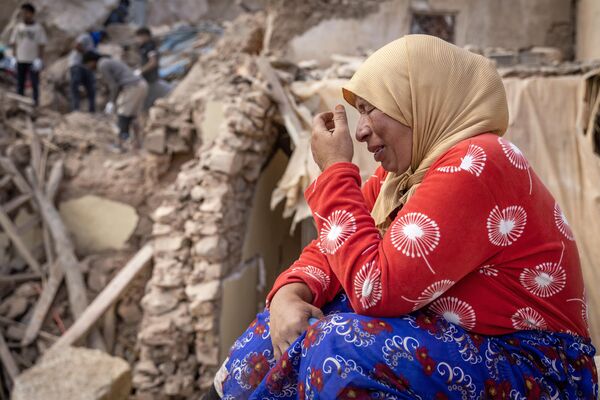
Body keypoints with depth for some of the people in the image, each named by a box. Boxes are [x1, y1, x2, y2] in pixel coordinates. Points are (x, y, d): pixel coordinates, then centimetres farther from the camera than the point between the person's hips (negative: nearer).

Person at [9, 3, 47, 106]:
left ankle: (35, 103, 6)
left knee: (34, 84, 0)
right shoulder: (18, 27, 8)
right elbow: (14, 43, 11)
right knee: (20, 83, 7)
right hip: (20, 60, 3)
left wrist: (40, 59, -9)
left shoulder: (38, 28, -1)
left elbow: (41, 45, -2)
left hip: (33, 61, -3)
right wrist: (14, 58, 5)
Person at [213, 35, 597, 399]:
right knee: (294, 325, -1)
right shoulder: (405, 168, 5)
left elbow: (376, 288, -28)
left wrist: (335, 171, -20)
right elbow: (335, 248, 7)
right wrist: (290, 293, -14)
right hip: (450, 340, 8)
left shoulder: (473, 165, -23)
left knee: (336, 344, -28)